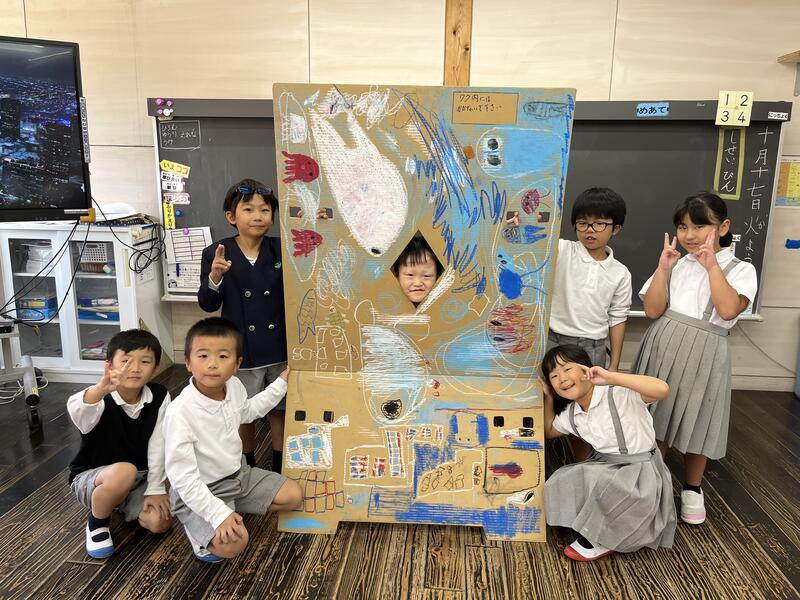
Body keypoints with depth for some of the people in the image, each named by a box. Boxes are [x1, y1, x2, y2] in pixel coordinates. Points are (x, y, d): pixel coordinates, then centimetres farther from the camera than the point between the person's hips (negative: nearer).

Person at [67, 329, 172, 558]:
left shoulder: (160, 397, -13)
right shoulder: (101, 400, -25)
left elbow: (158, 445, -8)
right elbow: (77, 412, -51)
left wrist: (155, 489, -10)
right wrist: (101, 388, -73)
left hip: (137, 477, 4)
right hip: (90, 476, -4)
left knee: (160, 522, -15)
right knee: (124, 472, -37)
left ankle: (120, 503, 18)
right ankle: (97, 522, -5)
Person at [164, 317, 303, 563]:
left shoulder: (235, 386, -11)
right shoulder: (180, 412, -31)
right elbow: (182, 477, -27)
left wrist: (280, 384, 15)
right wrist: (219, 514, -31)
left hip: (238, 473, 7)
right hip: (198, 490, -6)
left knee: (294, 495, 4)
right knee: (233, 543, -27)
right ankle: (202, 533, 6)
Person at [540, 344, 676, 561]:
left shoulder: (619, 394, -23)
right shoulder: (569, 416, -1)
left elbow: (662, 389, -40)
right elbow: (549, 432, 21)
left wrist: (610, 376, -43)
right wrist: (549, 397, 7)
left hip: (640, 468, -6)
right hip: (603, 465, 6)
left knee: (608, 486, -33)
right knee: (559, 486, -12)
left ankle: (602, 541, -4)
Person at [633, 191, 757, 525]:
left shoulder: (740, 270, -3)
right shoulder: (675, 264, 4)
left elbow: (728, 310, -21)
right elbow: (652, 310, -4)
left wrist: (712, 265, -16)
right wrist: (663, 267, -9)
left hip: (703, 356, -2)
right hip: (663, 349, 2)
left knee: (697, 421, 11)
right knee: (657, 417, 12)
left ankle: (692, 489, 34)